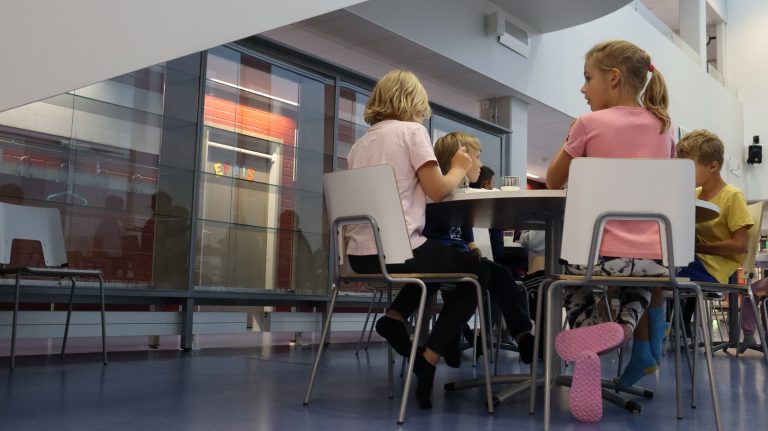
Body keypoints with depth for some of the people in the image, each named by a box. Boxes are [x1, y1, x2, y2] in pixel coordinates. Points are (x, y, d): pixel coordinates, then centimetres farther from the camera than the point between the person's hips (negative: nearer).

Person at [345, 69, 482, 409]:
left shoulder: (361, 142, 17)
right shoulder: (411, 130, -1)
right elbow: (437, 191, -7)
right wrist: (459, 169, 12)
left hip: (360, 255, 8)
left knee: (441, 263, 34)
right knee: (475, 273, 17)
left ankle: (394, 317, 11)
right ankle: (427, 363, 4)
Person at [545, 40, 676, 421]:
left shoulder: (590, 123, -6)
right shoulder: (663, 127, 8)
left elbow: (554, 182, 5)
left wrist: (571, 137, 17)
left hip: (602, 255, -4)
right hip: (655, 259, 4)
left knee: (572, 276, 28)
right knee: (642, 274, 39)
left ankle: (586, 331, -3)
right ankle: (626, 325, 10)